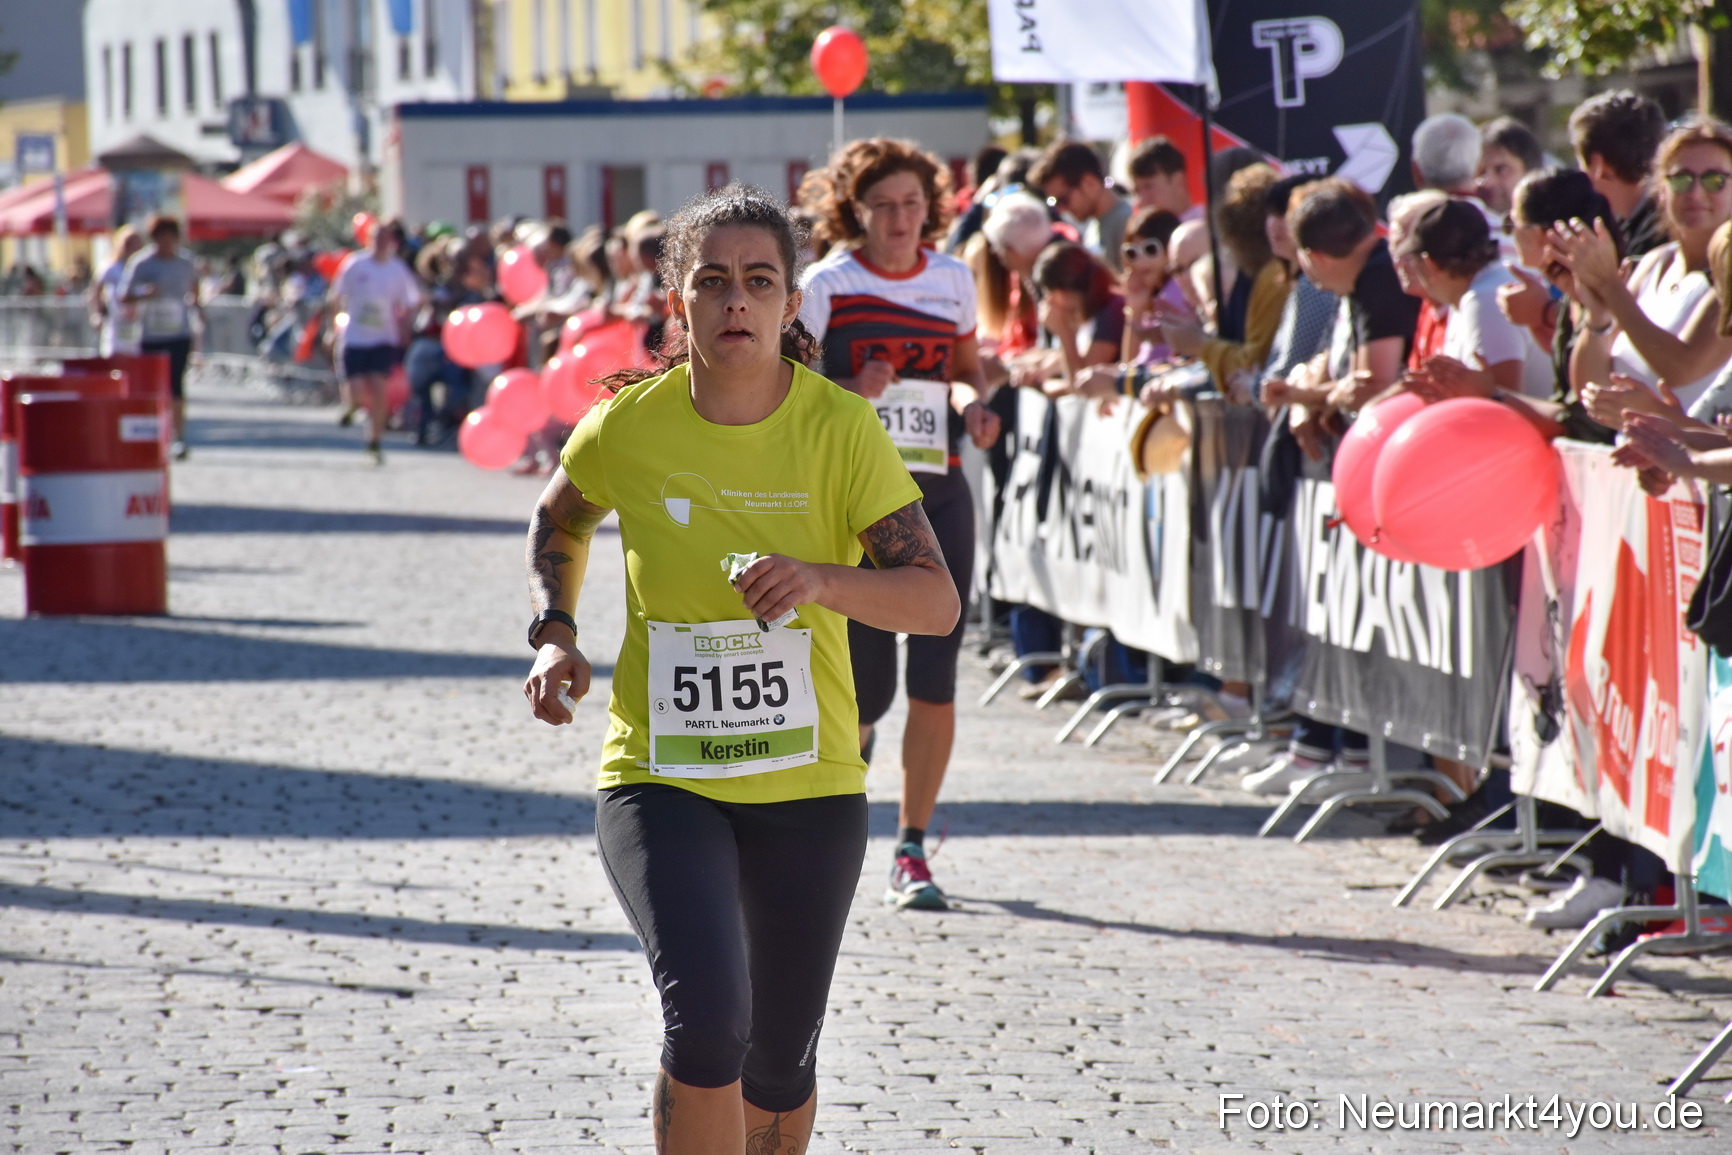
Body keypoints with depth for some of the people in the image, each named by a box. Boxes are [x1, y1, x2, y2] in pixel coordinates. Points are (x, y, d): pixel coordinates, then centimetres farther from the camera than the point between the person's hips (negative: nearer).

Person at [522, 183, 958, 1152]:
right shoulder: (629, 425, -6)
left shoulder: (843, 428, -8)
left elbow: (937, 600, -10)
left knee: (779, 1070, 12)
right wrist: (555, 634, 1)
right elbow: (559, 524, 17)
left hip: (810, 786, 1)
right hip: (660, 777, -1)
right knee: (707, 1020, -24)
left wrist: (823, 581, -27)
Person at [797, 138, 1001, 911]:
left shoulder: (953, 279, 7)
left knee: (934, 679, -5)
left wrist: (974, 401, 0)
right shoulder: (828, 285, -5)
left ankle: (912, 853, 6)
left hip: (938, 492, 3)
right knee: (867, 687, -3)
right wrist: (852, 393, -21)